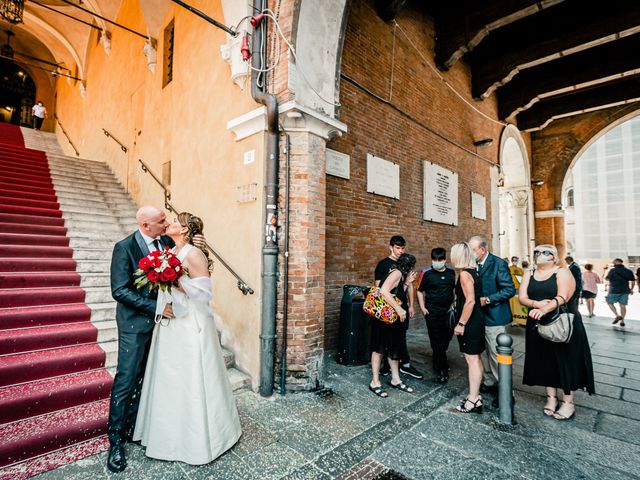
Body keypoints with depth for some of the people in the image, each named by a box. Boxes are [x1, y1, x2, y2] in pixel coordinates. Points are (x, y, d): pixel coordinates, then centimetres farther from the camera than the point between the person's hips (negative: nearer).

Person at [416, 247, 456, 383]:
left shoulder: (451, 273, 4)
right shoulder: (427, 274, -6)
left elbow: (455, 289, 18)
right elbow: (420, 291, 2)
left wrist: (454, 303, 10)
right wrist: (422, 307, -5)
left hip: (448, 311, 4)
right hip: (432, 312, -4)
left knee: (447, 337, 12)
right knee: (436, 340, 0)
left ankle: (437, 361, 36)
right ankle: (443, 369, 11)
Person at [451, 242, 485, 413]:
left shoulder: (464, 274, -17)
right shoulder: (474, 271, 9)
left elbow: (470, 300, -24)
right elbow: (474, 298, 12)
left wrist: (461, 324, -20)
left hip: (469, 322, -10)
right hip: (477, 319, 10)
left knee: (472, 359, -2)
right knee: (475, 358, 16)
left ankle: (473, 400, 7)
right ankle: (475, 395, 27)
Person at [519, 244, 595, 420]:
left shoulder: (562, 272, -7)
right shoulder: (529, 275, 7)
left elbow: (562, 297, -22)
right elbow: (522, 298, -1)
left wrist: (544, 309, -38)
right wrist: (536, 304, -22)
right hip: (538, 325, 4)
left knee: (565, 361, 3)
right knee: (545, 361, 10)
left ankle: (568, 402, 18)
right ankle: (551, 397, 25)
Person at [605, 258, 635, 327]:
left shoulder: (612, 270, -8)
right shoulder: (628, 271, 6)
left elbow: (608, 279, -6)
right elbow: (633, 281, 7)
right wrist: (631, 289, 19)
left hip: (614, 290, -4)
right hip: (625, 291, 4)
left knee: (610, 303, 12)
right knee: (623, 306, 9)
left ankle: (617, 315, -4)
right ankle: (622, 320, 8)